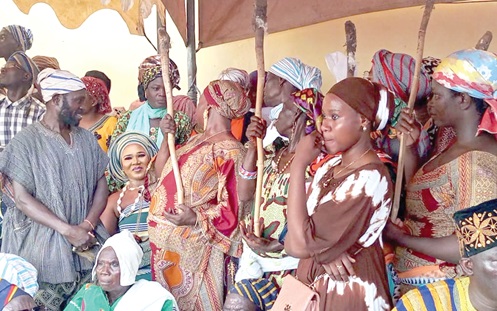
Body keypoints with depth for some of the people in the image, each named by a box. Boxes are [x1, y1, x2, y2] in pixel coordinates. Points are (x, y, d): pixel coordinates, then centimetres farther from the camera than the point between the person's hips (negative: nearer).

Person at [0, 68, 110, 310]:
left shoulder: (86, 138, 8)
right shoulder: (26, 142, -6)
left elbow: (101, 184, 7)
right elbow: (22, 198, -11)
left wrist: (88, 225, -9)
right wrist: (67, 230, -18)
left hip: (86, 236, 4)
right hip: (41, 244, -3)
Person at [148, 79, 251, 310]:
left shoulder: (229, 152, -17)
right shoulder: (196, 141, 11)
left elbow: (231, 210, -20)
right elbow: (163, 172, 15)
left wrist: (195, 219, -33)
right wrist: (167, 137, 6)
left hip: (192, 250, -9)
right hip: (167, 244, 9)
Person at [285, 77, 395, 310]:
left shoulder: (370, 178, -23)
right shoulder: (331, 166, 2)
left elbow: (299, 244, -27)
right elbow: (295, 234, 2)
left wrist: (298, 164, -24)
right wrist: (322, 250, -20)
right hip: (315, 283, 7)